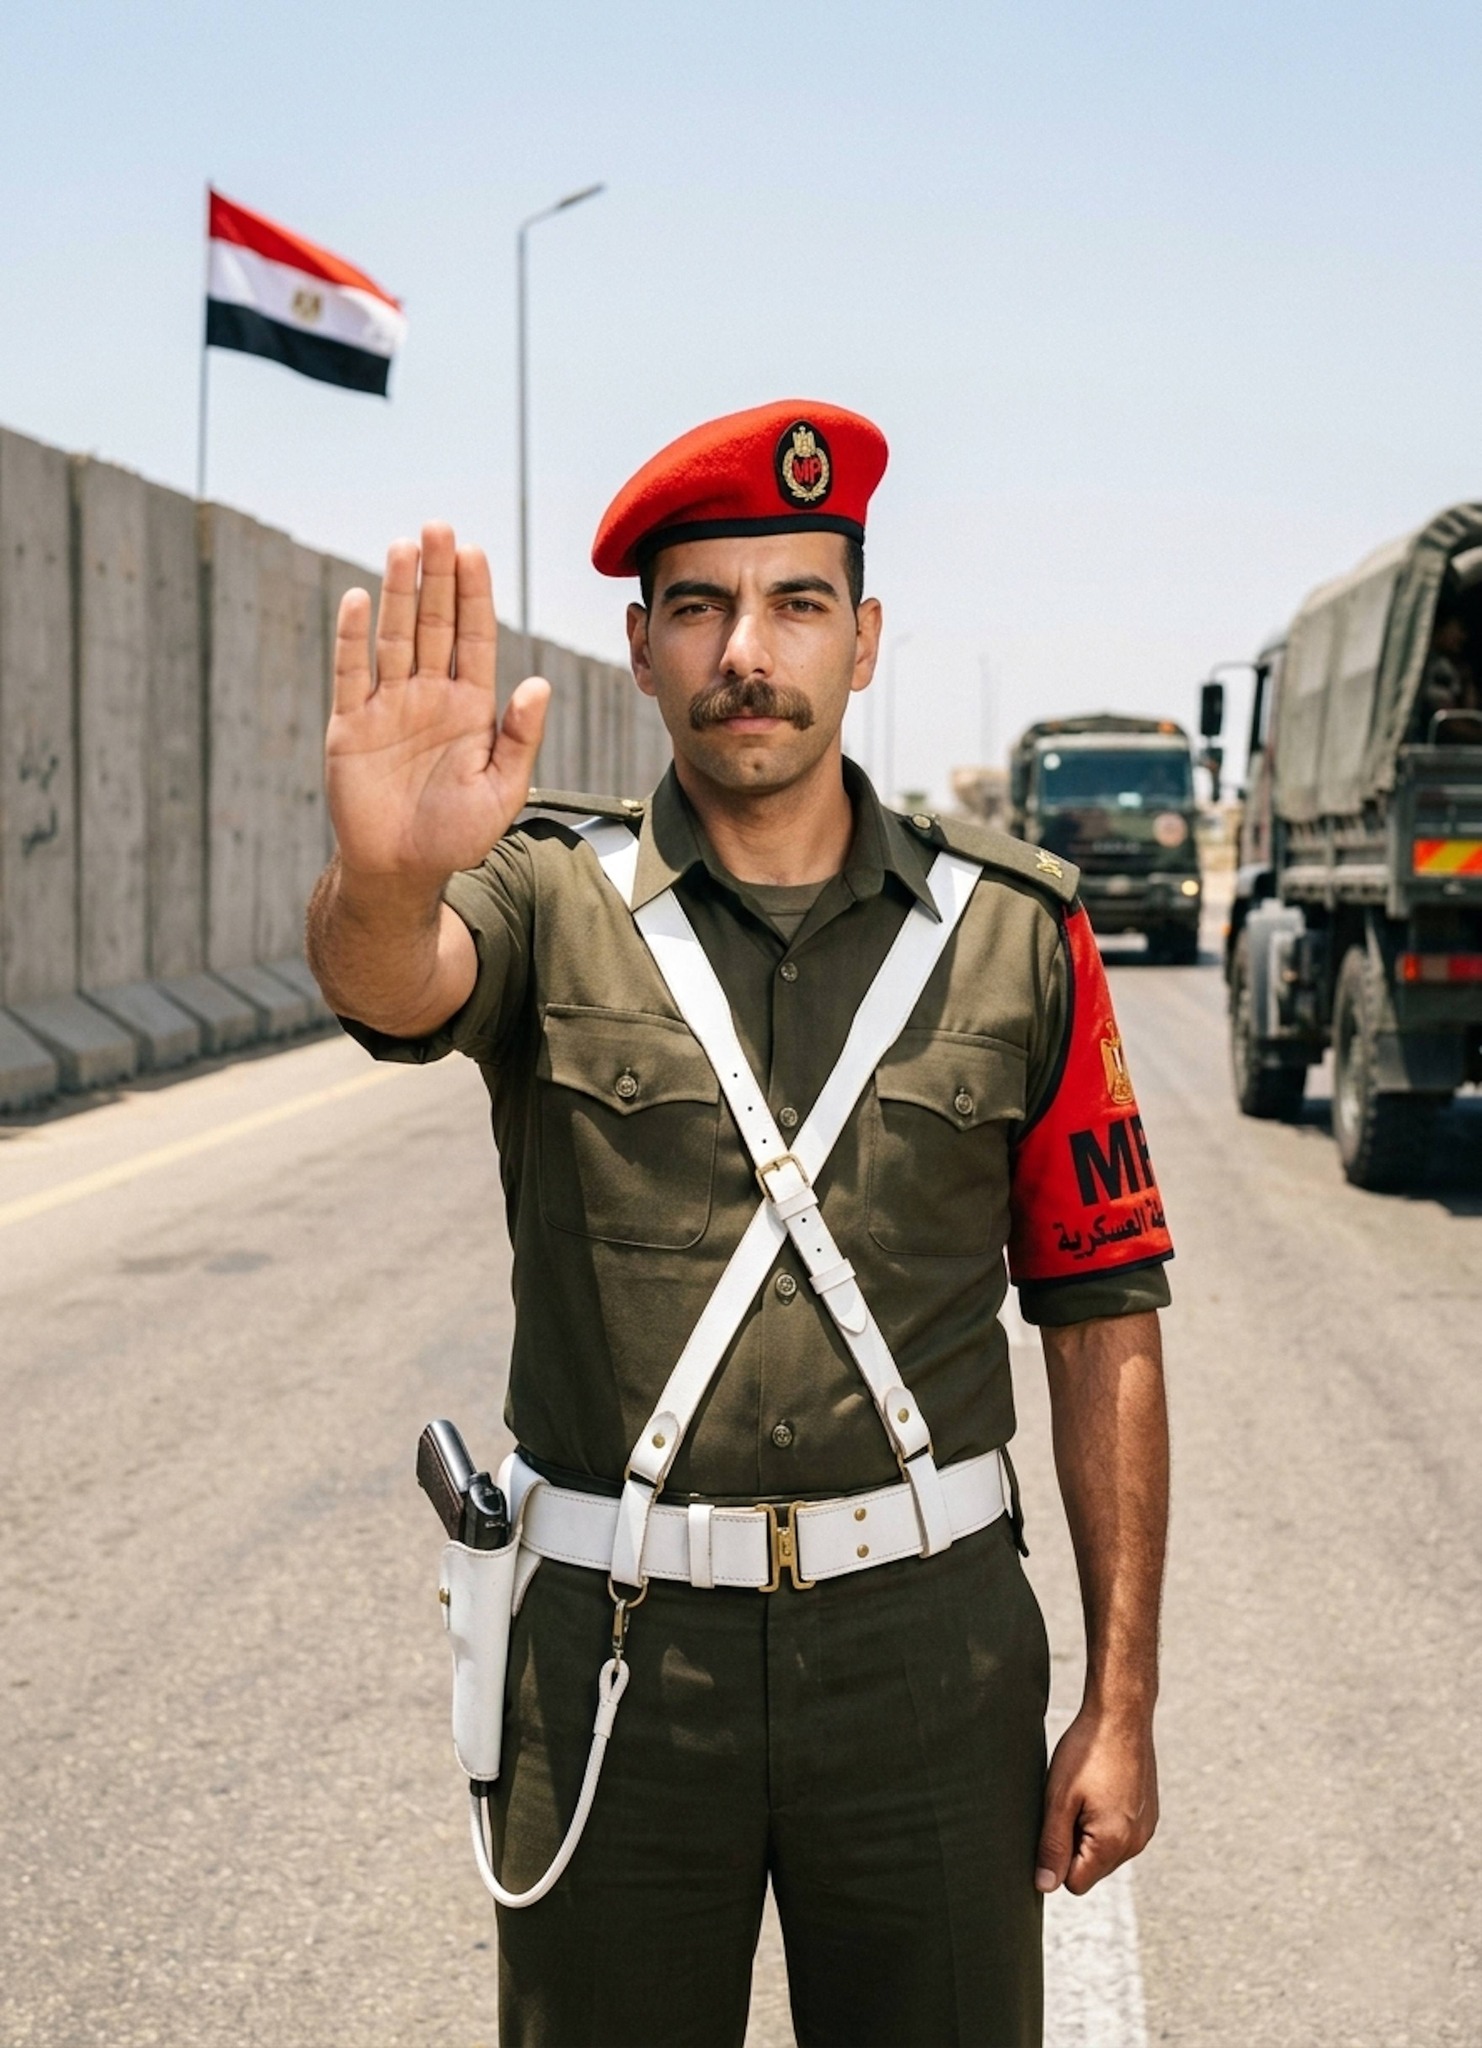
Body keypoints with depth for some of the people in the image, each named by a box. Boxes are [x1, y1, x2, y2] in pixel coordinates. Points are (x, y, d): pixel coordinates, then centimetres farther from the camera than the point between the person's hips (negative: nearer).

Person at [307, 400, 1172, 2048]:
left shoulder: (1015, 934, 2)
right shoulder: (553, 901, -1)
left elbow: (1103, 1322, 3)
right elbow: (395, 983, -25)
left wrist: (1121, 1706, 0)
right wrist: (384, 877, -50)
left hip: (926, 1643, 1)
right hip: (614, 1655, 0)